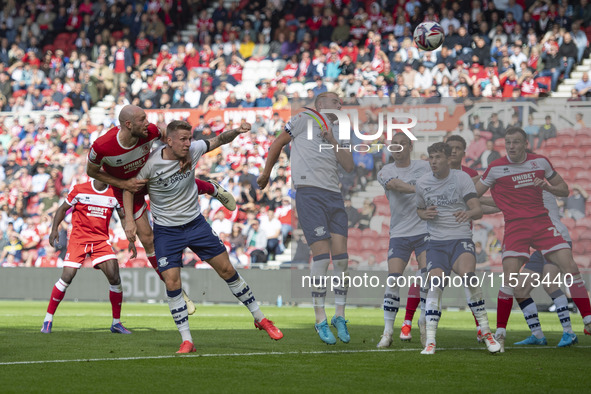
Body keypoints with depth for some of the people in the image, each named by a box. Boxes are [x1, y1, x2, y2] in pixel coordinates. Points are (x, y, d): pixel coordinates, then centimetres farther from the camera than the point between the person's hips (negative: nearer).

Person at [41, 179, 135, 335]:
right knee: (67, 277, -13)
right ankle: (48, 319, 1)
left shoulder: (114, 194, 5)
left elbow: (124, 217, 14)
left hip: (101, 239, 2)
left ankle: (116, 323, 3)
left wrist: (131, 240, 6)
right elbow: (63, 209, 8)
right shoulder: (80, 189, -2)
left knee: (114, 277, -12)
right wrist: (54, 229, -5)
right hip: (78, 239, -2)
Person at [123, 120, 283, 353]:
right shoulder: (152, 164, -18)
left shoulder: (193, 150, -10)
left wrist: (237, 131, -11)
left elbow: (218, 141, 8)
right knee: (172, 282, -13)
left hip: (195, 222, 3)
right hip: (166, 230, -3)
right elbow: (129, 188, -5)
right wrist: (129, 219, -14)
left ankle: (260, 318, 18)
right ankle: (186, 341, -4)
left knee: (226, 269, 4)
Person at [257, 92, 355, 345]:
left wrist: (332, 141, 3)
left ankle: (339, 316, 9)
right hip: (309, 193, -6)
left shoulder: (335, 134, 26)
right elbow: (277, 144, 12)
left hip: (334, 195, 6)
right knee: (322, 255, -13)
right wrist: (266, 174, 19)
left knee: (341, 256, -2)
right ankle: (321, 320, -8)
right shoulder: (306, 118, 7)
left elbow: (349, 166, 13)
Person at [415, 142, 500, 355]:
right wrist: (425, 214, -3)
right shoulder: (422, 183, 6)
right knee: (434, 285, -18)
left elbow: (478, 210, -10)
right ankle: (430, 341, -17)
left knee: (468, 276, -29)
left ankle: (486, 333, -19)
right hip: (436, 242, 3)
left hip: (461, 239, -3)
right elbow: (419, 209, 23)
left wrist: (469, 213, -35)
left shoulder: (461, 178, -3)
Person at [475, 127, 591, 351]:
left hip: (542, 223, 2)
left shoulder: (540, 162, 5)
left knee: (570, 268, -10)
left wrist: (547, 186, -7)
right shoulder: (496, 168, 0)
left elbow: (564, 190, 13)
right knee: (510, 278, -15)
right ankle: (500, 332, -3)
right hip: (515, 227, -2)